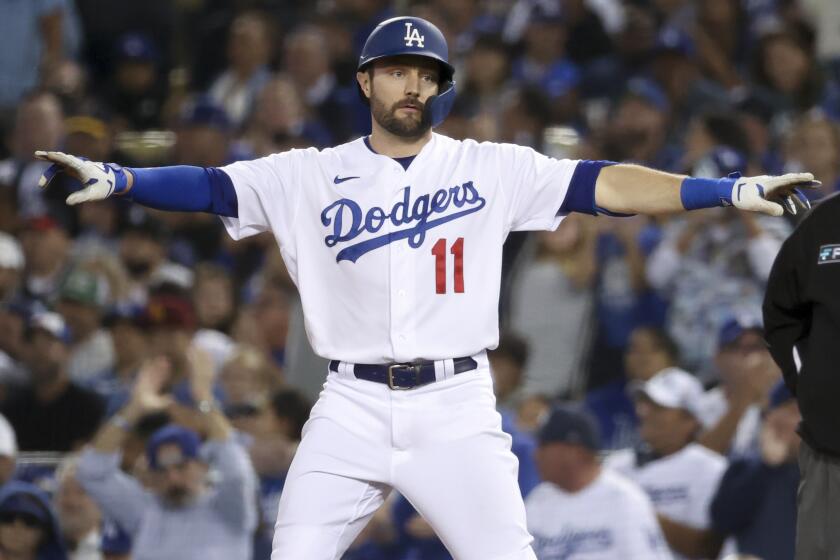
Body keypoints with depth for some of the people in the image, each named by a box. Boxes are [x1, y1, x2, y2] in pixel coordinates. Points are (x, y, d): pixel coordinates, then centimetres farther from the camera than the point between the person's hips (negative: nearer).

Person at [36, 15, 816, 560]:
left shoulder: (489, 170, 4)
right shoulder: (311, 177, 5)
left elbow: (600, 184, -4)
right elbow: (212, 187, -3)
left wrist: (732, 191, -14)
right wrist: (116, 179, -21)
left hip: (456, 408, -1)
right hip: (351, 408, 1)